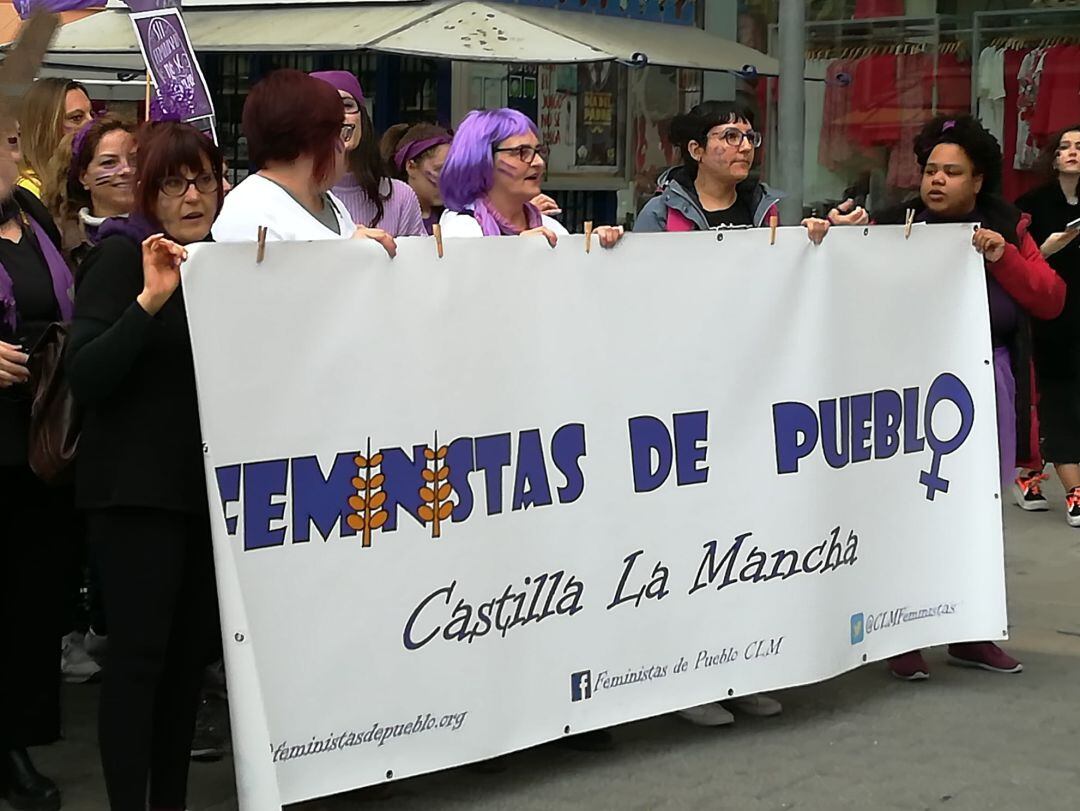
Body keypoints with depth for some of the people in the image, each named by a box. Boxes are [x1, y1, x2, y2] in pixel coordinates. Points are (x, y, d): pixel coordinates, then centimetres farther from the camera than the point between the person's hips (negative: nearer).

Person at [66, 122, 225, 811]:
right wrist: (149, 301, -27)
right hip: (139, 487, -6)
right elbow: (86, 379, -17)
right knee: (139, 654, -6)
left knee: (192, 652, 10)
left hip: (211, 483, 6)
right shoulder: (122, 256, -7)